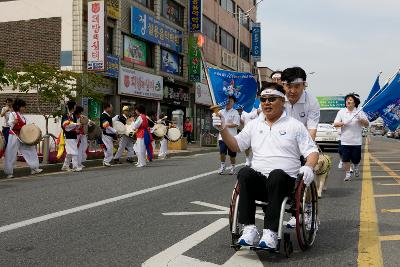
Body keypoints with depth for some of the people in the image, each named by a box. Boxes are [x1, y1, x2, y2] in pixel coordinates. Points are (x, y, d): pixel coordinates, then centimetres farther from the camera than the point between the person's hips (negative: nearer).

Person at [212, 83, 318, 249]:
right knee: (245, 172, -31)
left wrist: (308, 167, -16)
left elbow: (312, 151, 6)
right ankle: (249, 229, -33)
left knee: (276, 174, -37)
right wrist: (223, 129, 2)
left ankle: (271, 232, -39)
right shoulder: (254, 125, 21)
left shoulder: (295, 126, 11)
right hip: (258, 180, 3)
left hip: (284, 181, -3)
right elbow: (235, 146, 19)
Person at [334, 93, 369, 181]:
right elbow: (335, 124, 2)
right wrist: (341, 123, -19)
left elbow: (367, 124, 3)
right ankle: (348, 174, 10)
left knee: (356, 159, 4)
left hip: (356, 141, -1)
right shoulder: (341, 112, 6)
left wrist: (361, 120, -17)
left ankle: (356, 167, 36)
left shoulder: (360, 112, 3)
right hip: (345, 140, 1)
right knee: (345, 159, -2)